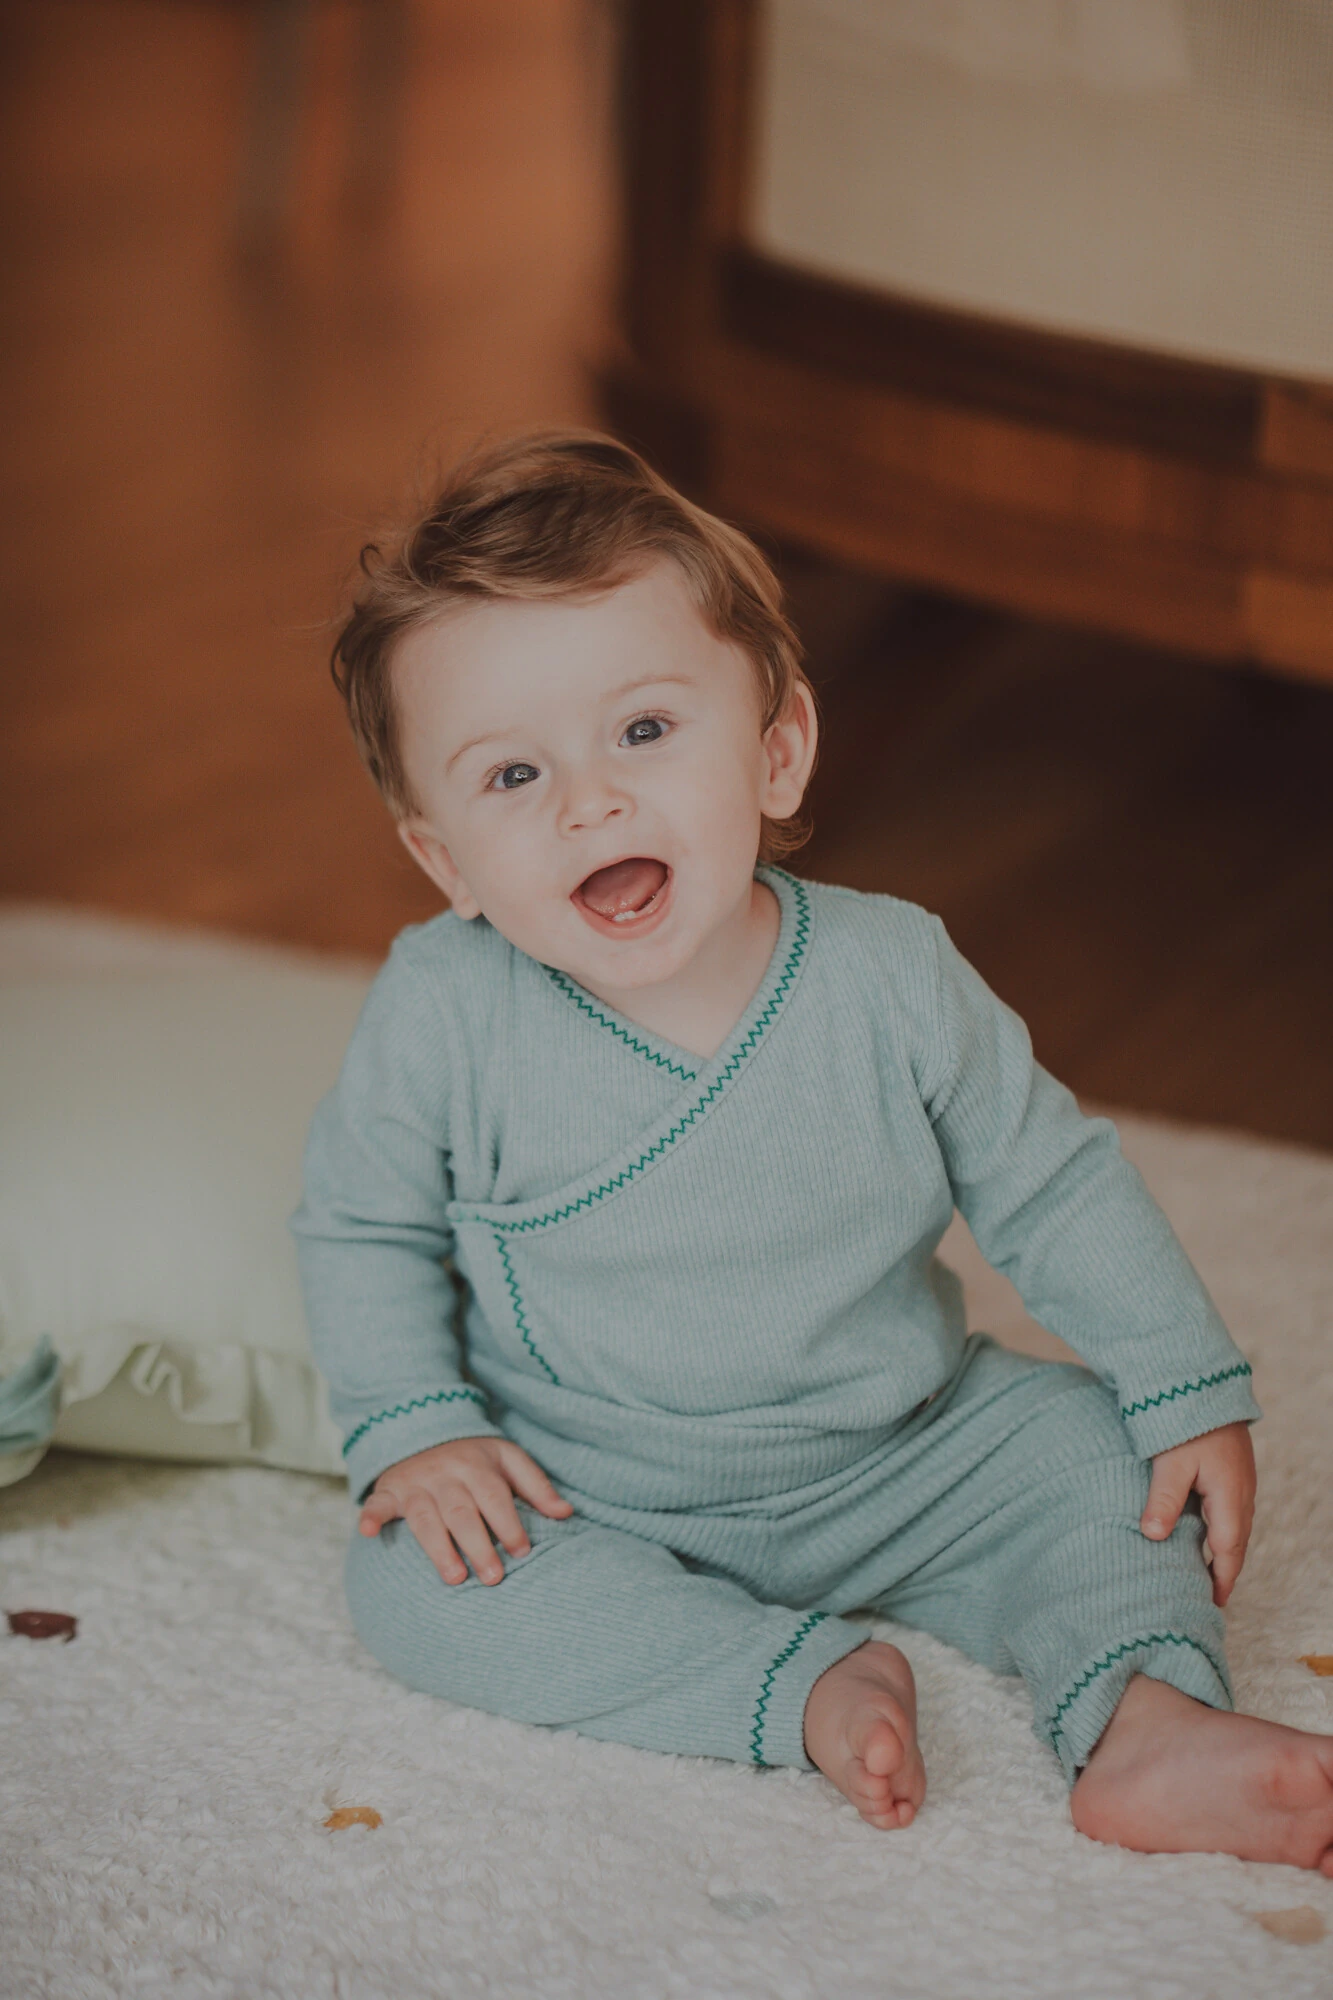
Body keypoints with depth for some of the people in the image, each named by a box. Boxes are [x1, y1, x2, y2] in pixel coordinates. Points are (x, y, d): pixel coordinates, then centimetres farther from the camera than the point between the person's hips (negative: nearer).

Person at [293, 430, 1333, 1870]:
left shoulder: (892, 980, -15)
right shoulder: (442, 1014, -18)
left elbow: (1054, 1188, -2)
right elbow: (362, 1228, -2)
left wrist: (1191, 1394, -2)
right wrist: (412, 1424, -14)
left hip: (896, 1455, 1)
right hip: (583, 1488, -1)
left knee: (1097, 1449, -12)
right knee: (415, 1580, -24)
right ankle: (810, 1684, -25)